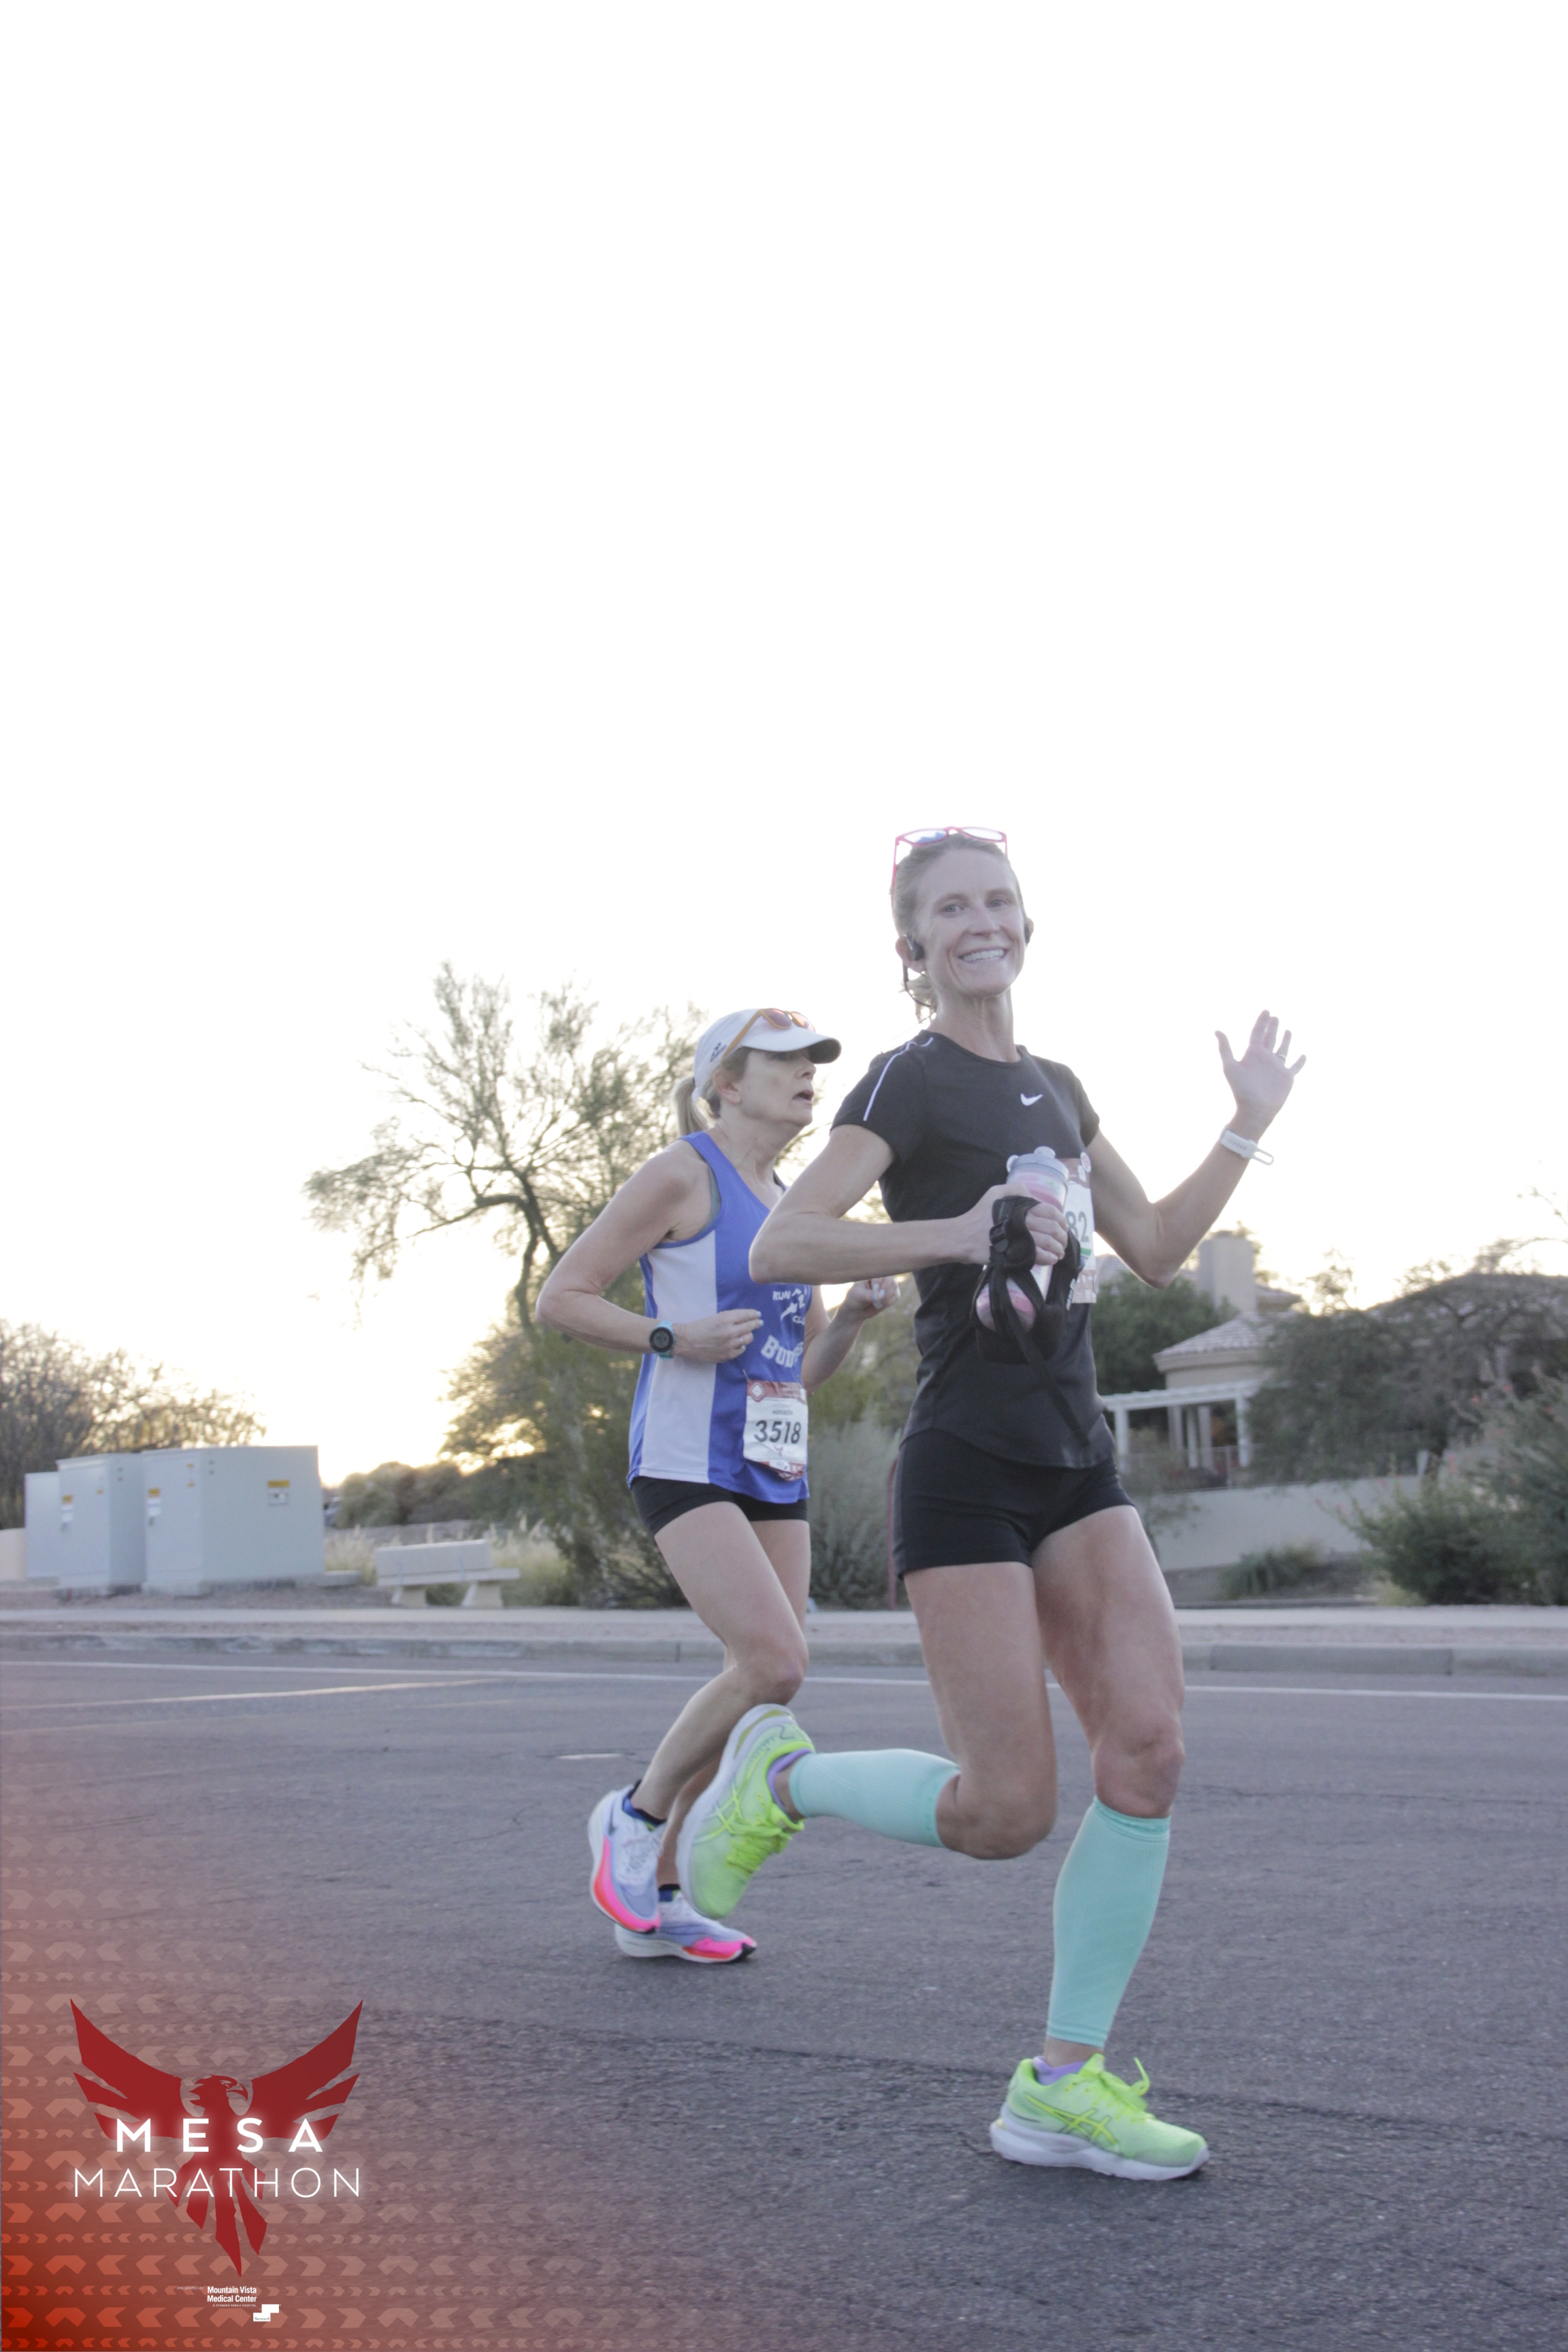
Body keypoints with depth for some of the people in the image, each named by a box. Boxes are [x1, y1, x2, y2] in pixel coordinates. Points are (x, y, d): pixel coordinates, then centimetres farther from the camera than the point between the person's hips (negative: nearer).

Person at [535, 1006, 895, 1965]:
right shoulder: (682, 1175, -5)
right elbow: (562, 1298, -7)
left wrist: (854, 1315, 2)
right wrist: (676, 1337, -18)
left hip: (775, 1470, 8)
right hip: (688, 1460, -8)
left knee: (764, 1681, 5)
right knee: (774, 1663, -19)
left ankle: (657, 1899, 17)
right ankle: (633, 1815, 5)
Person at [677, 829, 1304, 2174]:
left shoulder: (1055, 1090, 18)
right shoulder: (912, 1082, -5)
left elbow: (1156, 1250, 22)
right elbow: (778, 1248, -16)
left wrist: (1249, 1130, 15)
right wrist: (957, 1232, -26)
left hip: (1078, 1464, 7)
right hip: (967, 1468, -7)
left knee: (1148, 1748, -7)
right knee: (1006, 1812, -9)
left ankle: (1065, 2087, 4)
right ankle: (781, 1778, 18)